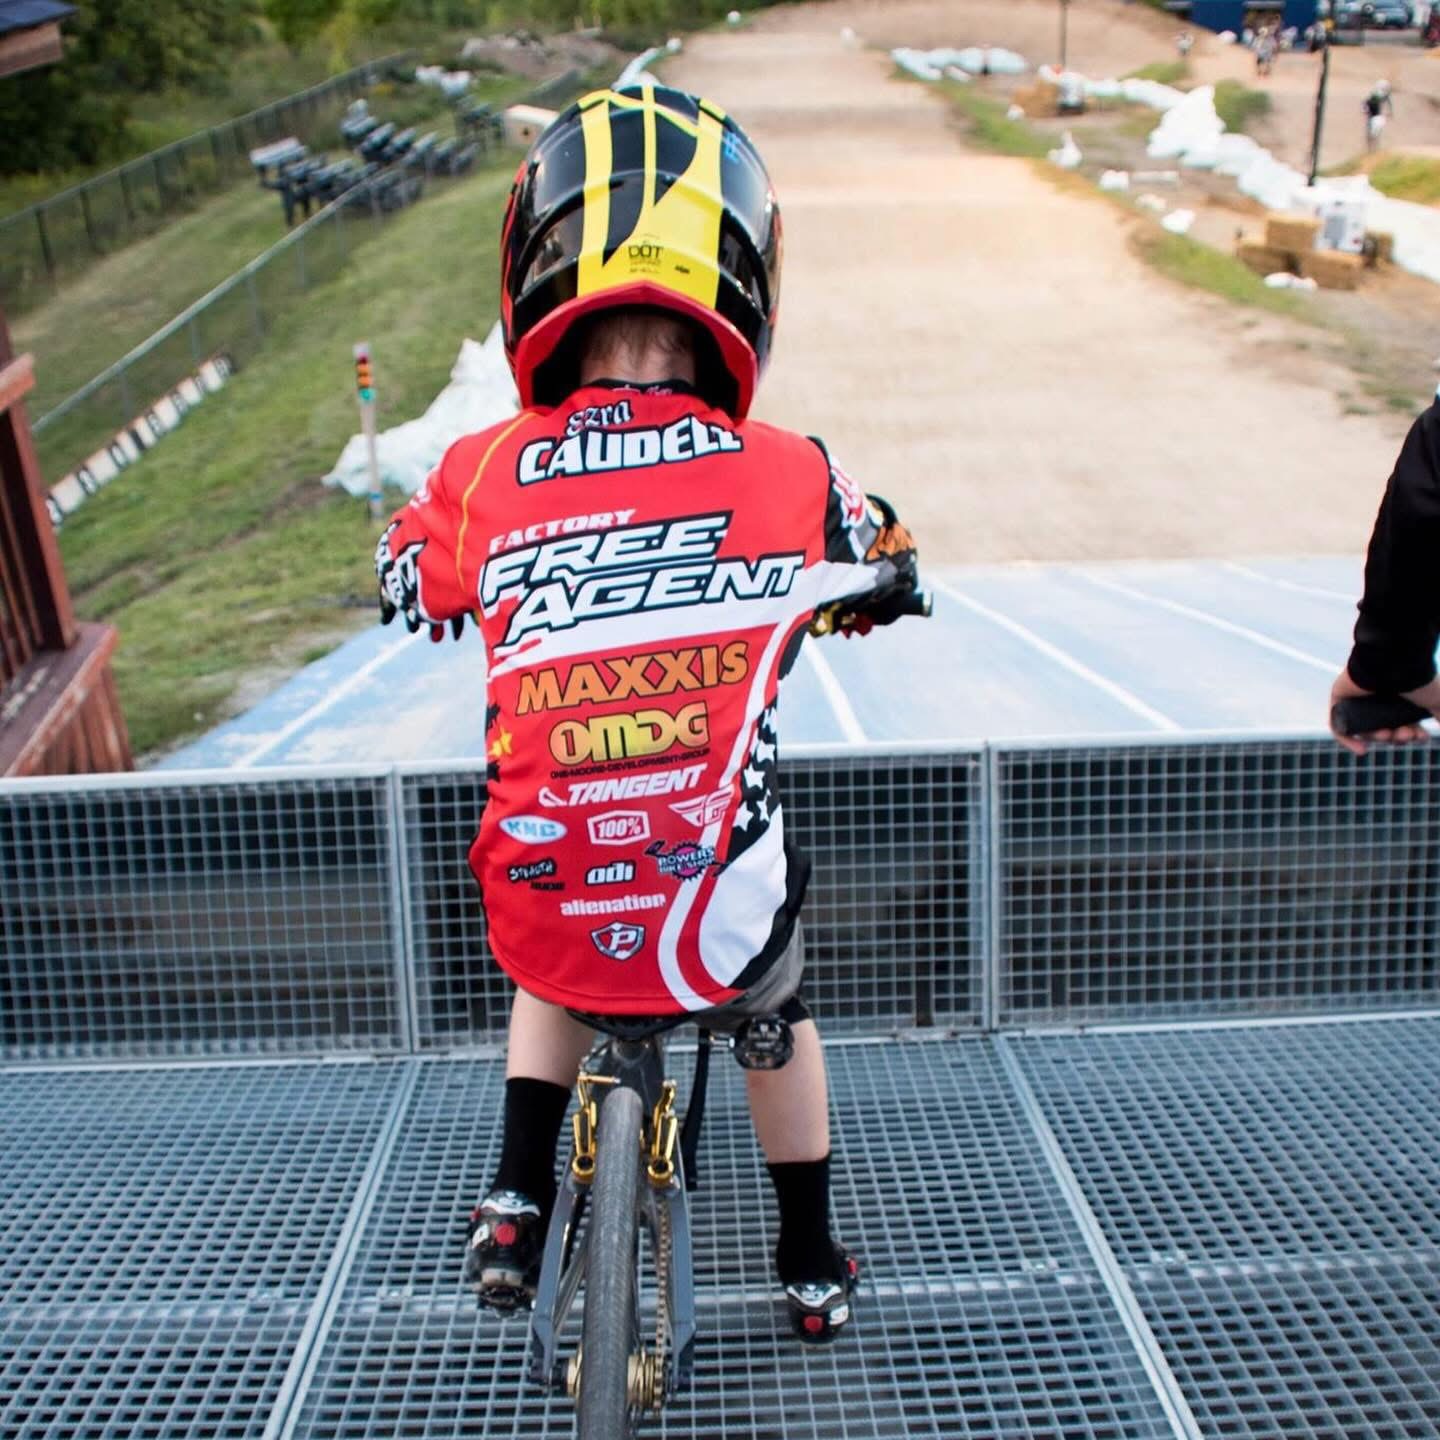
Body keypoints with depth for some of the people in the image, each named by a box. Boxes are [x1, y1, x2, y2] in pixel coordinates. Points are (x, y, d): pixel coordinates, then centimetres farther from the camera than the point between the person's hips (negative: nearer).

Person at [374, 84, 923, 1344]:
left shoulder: (484, 474, -9)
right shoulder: (787, 473, -9)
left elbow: (409, 592, 14)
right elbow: (891, 584, 13)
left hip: (548, 902, 1)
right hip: (719, 902, 0)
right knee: (779, 1020, 34)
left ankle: (515, 1210, 34)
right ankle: (814, 1270, 50)